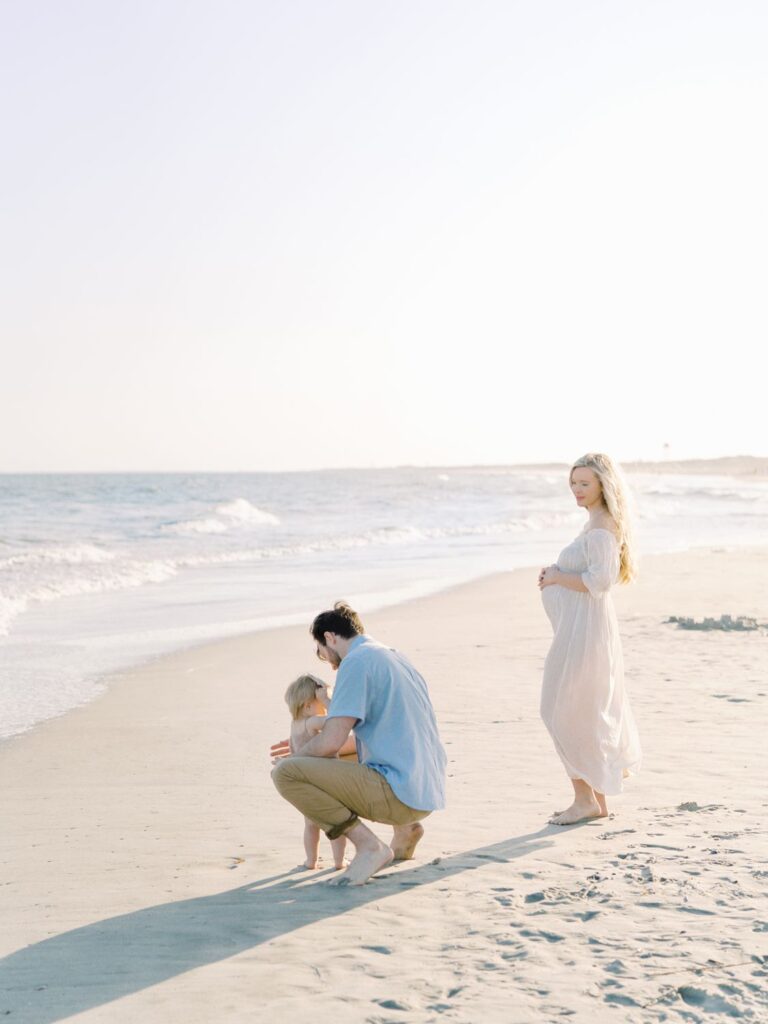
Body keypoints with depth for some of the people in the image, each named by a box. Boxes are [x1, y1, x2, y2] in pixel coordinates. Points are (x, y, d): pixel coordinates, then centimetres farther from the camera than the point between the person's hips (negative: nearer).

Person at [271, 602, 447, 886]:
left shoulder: (356, 662, -9)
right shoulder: (397, 658, 19)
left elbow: (330, 743, -16)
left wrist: (293, 758, 6)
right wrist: (304, 750, 32)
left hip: (399, 792, -10)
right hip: (428, 793, 10)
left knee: (285, 773, -12)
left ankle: (369, 845, -10)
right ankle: (405, 827, 18)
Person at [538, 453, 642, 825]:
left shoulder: (602, 526, -16)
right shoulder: (595, 523, 16)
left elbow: (600, 579, -26)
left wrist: (557, 577, -14)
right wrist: (553, 574, 9)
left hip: (584, 631, -11)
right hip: (578, 629, 11)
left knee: (566, 713, -5)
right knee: (592, 713, 16)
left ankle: (585, 799, 1)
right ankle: (596, 798, 25)